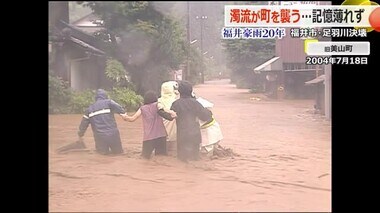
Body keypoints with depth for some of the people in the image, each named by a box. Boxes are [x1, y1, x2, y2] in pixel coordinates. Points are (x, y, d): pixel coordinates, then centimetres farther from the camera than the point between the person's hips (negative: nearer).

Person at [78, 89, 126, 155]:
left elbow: (84, 123, 21)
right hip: (113, 135, -2)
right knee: (118, 151, 13)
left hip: (100, 137, 2)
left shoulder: (90, 108, 15)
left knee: (103, 152, 16)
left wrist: (80, 135, 31)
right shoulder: (108, 102, 4)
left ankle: (103, 150, -10)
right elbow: (119, 108, -17)